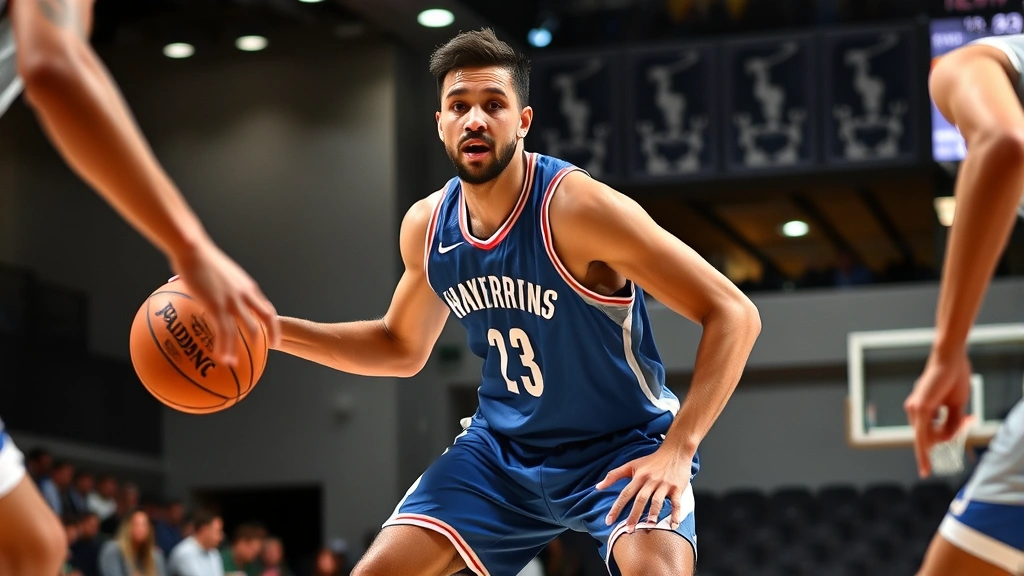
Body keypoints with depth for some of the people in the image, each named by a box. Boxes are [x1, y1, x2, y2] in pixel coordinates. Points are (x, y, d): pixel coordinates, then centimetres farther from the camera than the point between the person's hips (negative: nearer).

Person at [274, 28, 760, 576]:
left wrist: (677, 449, -33)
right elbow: (402, 348, 16)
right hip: (503, 448, 5)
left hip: (620, 447, -5)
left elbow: (734, 314, -24)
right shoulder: (426, 226, -5)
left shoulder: (576, 207, -24)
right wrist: (276, 330, 2)